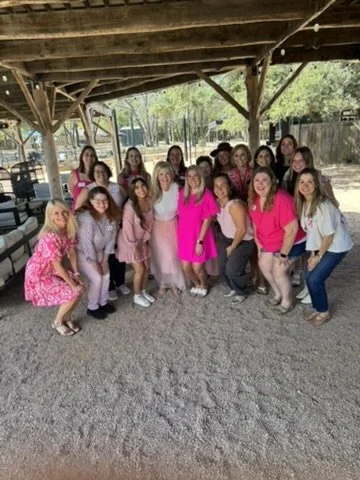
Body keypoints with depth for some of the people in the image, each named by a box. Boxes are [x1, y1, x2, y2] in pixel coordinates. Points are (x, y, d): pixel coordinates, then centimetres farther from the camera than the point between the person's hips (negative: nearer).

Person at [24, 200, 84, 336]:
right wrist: (72, 284, -20)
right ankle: (58, 322, 11)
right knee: (73, 293, -14)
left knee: (80, 287, -2)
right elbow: (58, 266, -28)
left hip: (54, 270, 8)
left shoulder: (68, 230, -9)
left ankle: (66, 317, 20)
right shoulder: (50, 237, -33)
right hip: (39, 274, -8)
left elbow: (72, 252, 0)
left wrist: (76, 274, -5)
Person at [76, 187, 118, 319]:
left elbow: (111, 238, -6)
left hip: (98, 251, 6)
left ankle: (103, 302, 25)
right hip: (82, 252, -6)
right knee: (96, 278, -9)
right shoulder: (86, 218, -35)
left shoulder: (111, 215, -14)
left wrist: (105, 260, -6)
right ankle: (92, 308, 12)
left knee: (106, 275, 3)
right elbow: (86, 243, -30)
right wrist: (94, 264, -21)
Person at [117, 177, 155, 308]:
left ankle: (143, 291, 34)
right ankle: (137, 296, 21)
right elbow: (127, 228, -23)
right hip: (129, 242, -6)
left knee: (146, 268, 12)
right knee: (140, 269, -1)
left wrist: (145, 240, 1)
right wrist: (134, 247, -17)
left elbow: (150, 222, 0)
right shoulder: (130, 206, -29)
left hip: (142, 240, 6)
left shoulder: (149, 201, -10)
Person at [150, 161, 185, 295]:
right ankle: (163, 283, 34)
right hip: (158, 227, 0)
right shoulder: (153, 191, -16)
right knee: (160, 256, 12)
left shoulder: (176, 188, -17)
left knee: (173, 255, 7)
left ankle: (175, 283, 31)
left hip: (172, 226, 0)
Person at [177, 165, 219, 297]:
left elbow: (207, 220, -13)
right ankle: (196, 284, 40)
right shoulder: (182, 193, 3)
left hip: (200, 236, -4)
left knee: (197, 267, 2)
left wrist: (200, 241, -16)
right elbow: (180, 215, 8)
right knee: (186, 267, 8)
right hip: (184, 236, 4)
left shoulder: (206, 194, -11)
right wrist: (180, 235, 3)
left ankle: (204, 286, 35)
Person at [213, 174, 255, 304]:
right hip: (227, 239, 8)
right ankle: (234, 288, 37)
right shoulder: (217, 202, -6)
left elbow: (242, 229, -27)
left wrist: (232, 247, -14)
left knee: (232, 269, -9)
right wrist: (227, 243, 7)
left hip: (244, 241, -7)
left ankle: (242, 293, 20)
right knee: (223, 267, 10)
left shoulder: (235, 205, -31)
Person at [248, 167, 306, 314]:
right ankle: (278, 294, 37)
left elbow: (292, 229, -32)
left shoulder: (281, 200, -34)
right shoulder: (254, 199, -9)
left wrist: (283, 254, -24)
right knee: (264, 265, 13)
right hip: (270, 243, 8)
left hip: (292, 242, -8)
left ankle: (288, 301, 22)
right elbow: (256, 221, 7)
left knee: (279, 271, -5)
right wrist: (258, 242, 7)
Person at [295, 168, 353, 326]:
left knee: (315, 279, -8)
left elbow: (329, 235, -22)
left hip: (336, 246, -7)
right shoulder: (304, 203, -4)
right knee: (308, 277, 5)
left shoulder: (322, 205, -29)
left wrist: (318, 256, -11)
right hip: (320, 245, 7)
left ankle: (324, 312, 16)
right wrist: (313, 253, 3)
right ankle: (318, 309, 26)